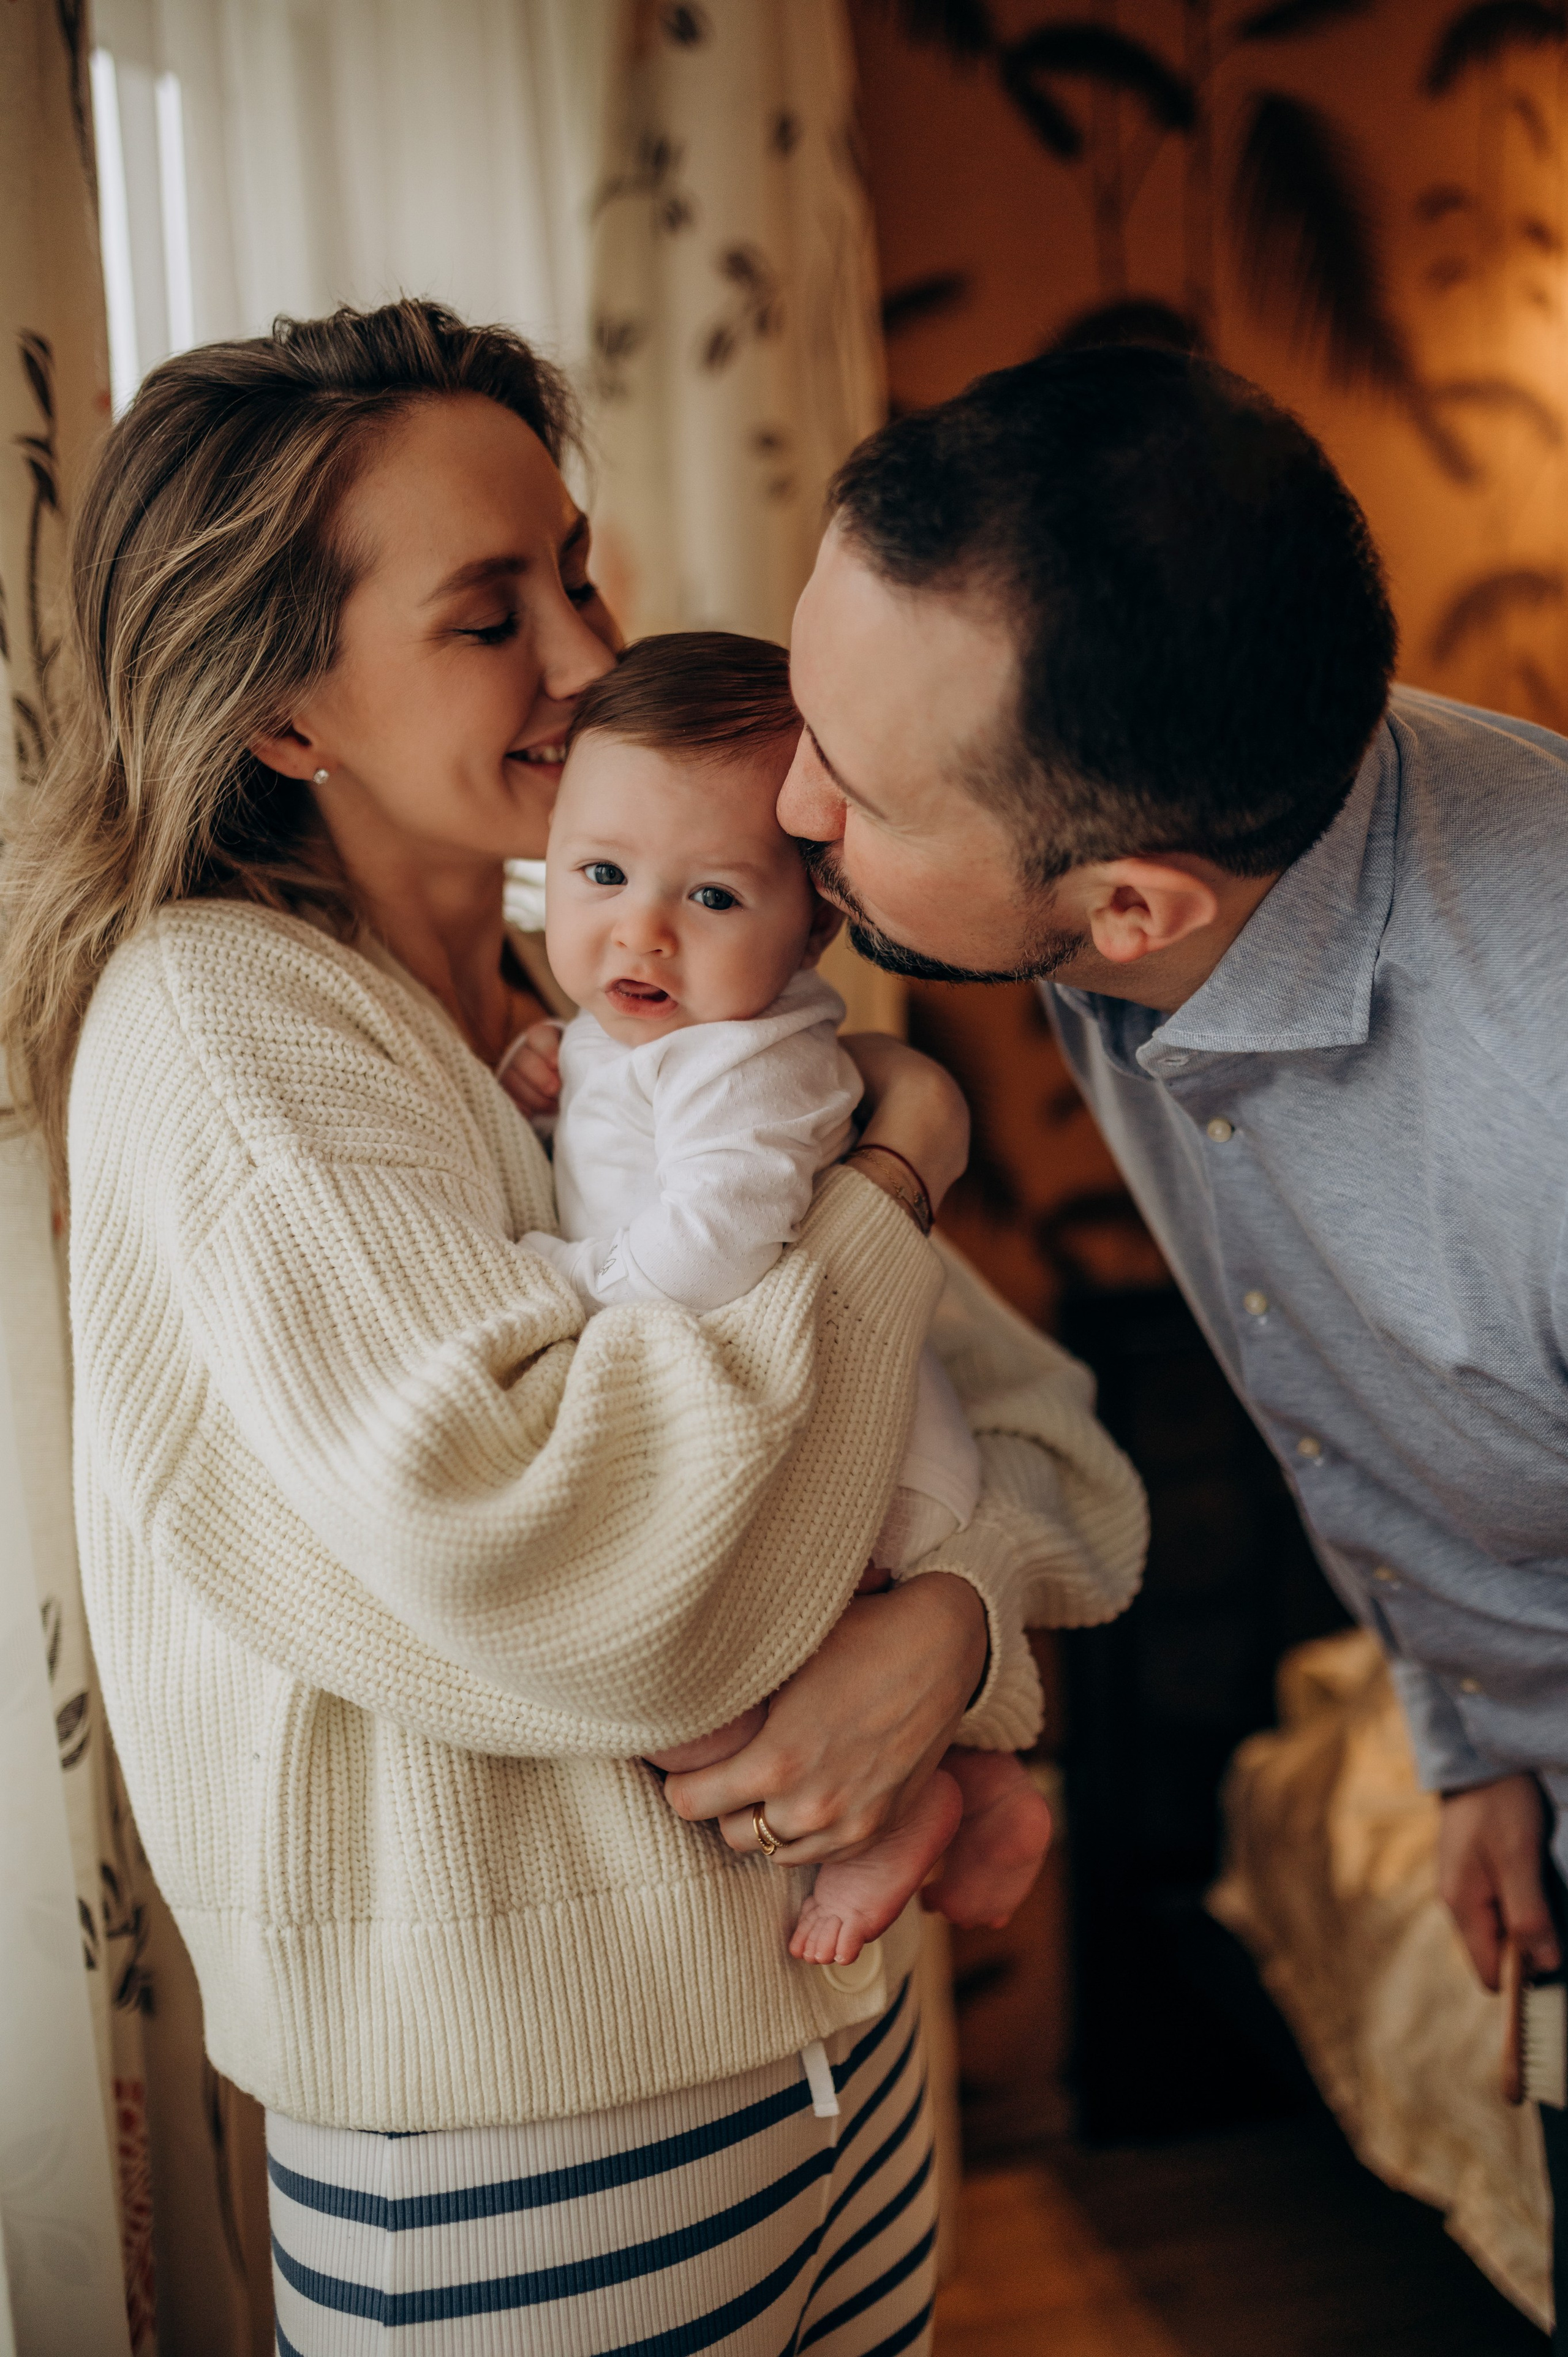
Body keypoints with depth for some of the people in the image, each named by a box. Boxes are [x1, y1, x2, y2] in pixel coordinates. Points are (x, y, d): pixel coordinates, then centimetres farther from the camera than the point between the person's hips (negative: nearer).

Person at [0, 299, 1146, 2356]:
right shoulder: (214, 1019, -18)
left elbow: (1030, 1422, -1)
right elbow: (590, 1583, -31)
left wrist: (950, 1625, -22)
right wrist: (892, 1163, -19)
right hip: (516, 2143, -6)